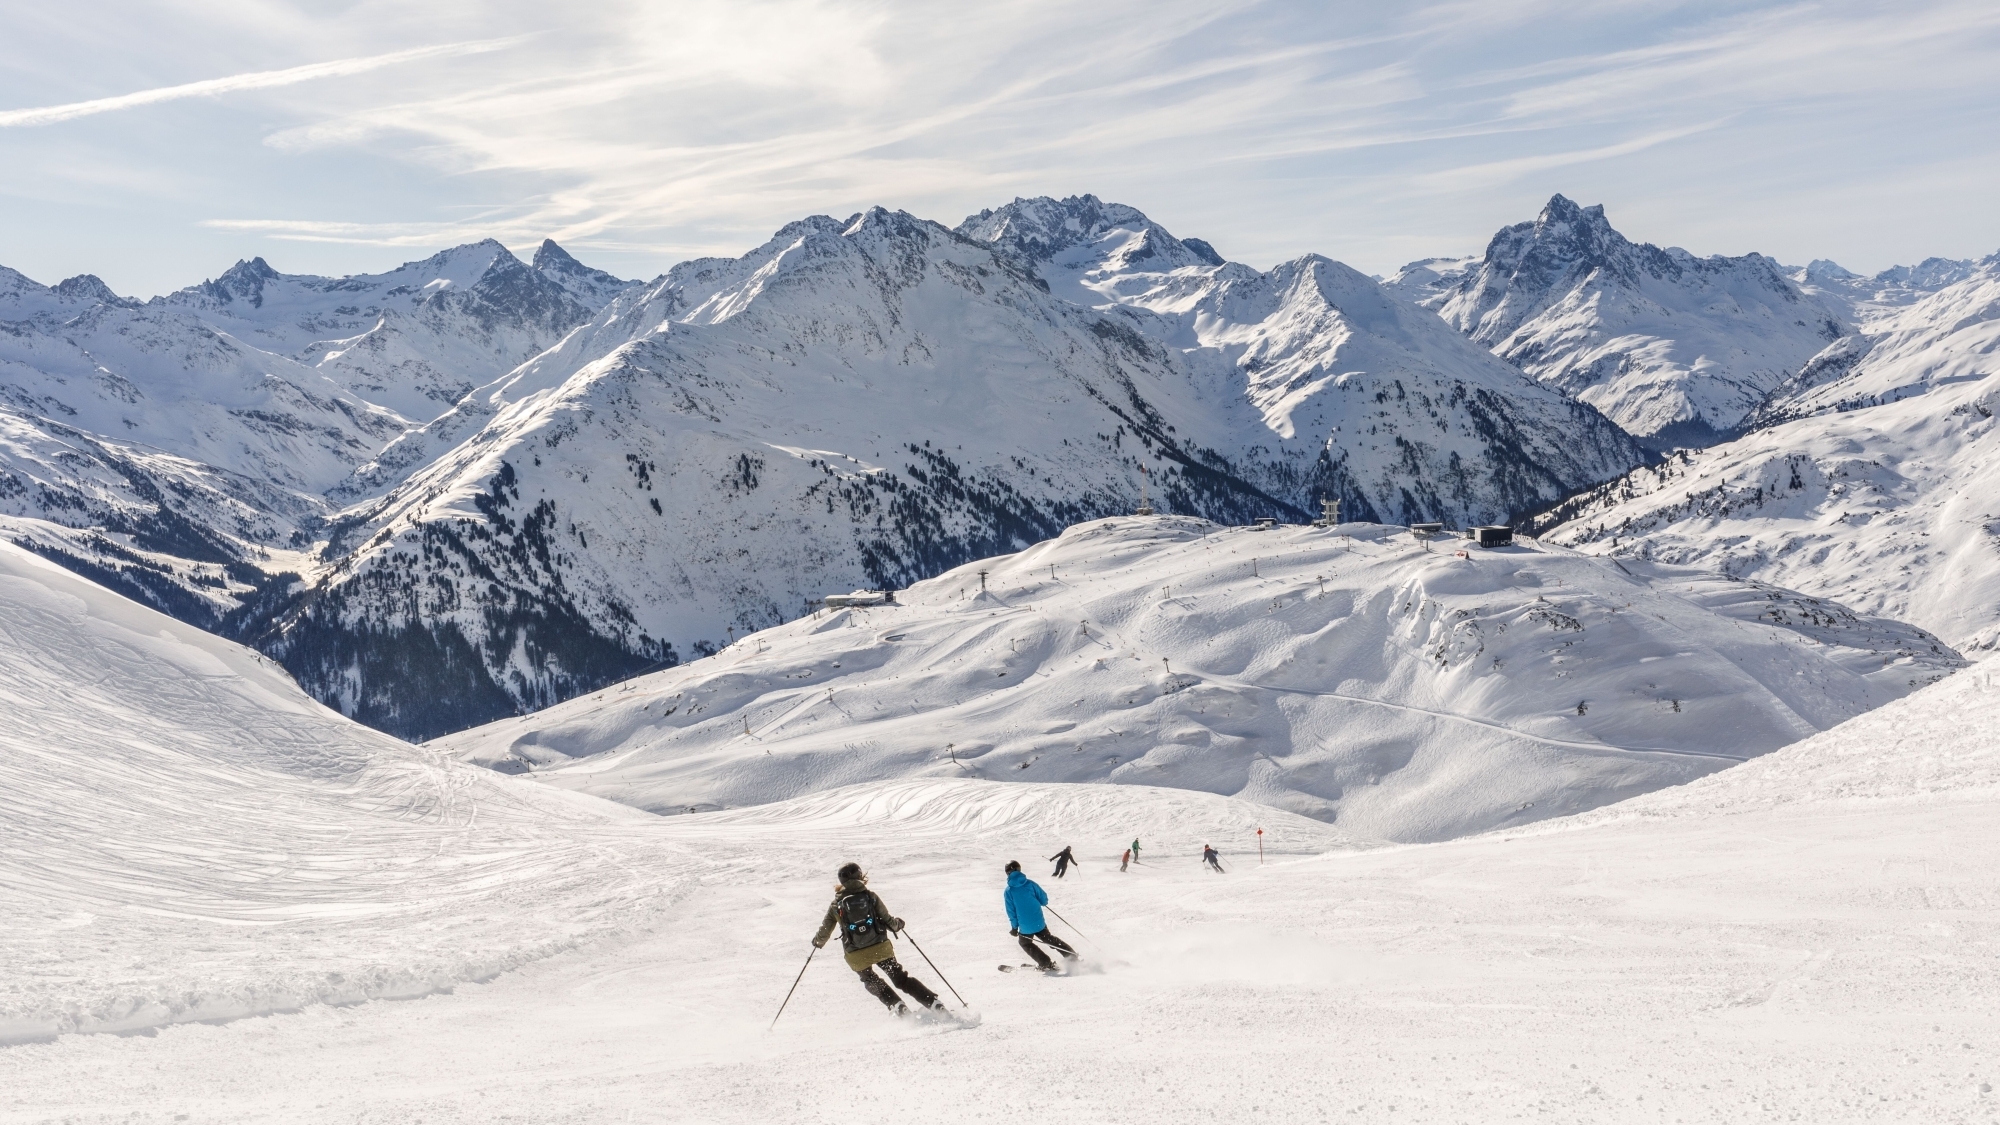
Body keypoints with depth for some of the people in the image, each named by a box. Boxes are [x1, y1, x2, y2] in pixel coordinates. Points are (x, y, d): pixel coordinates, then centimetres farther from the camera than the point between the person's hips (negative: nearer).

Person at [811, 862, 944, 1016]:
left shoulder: (836, 905, 1)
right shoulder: (871, 896, -2)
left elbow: (824, 932, 7)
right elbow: (888, 921, -3)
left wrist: (818, 941, 29)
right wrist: (897, 924, 20)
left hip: (856, 956, 0)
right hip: (881, 948, 0)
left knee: (870, 981, 26)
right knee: (900, 978, 14)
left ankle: (897, 1005, 6)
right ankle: (934, 1003, 3)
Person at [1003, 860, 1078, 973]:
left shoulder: (1008, 891, -7)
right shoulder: (1029, 883, -4)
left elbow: (1011, 911, -5)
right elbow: (1044, 899, 0)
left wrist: (1014, 927, 6)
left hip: (1025, 927, -2)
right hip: (1039, 922, 2)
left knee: (1025, 943, 25)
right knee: (1049, 939, 26)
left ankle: (1046, 964, 14)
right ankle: (1072, 956, 25)